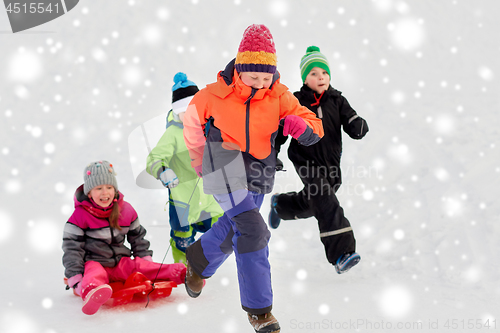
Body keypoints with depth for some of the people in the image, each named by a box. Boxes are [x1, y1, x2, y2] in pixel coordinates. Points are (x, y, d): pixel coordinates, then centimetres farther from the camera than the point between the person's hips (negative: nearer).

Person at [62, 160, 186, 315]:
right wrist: (76, 279, -15)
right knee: (95, 275, -37)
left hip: (120, 263, 5)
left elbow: (138, 238, 18)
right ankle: (92, 292, -70)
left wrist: (147, 262, 11)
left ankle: (179, 273, -34)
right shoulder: (80, 215, -7)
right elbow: (72, 249, -7)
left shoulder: (126, 210, 6)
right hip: (93, 263, -4)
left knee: (141, 266, -21)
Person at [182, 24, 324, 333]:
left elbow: (316, 130, -7)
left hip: (259, 169, 5)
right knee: (254, 230, -20)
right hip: (225, 164, -5)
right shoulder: (214, 95, -14)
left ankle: (198, 260, 53)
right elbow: (192, 121, 7)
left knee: (233, 228, 21)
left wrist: (300, 126, -31)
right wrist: (198, 161, 18)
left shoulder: (279, 96, -9)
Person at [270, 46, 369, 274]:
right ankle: (341, 254, -24)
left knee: (310, 204, 22)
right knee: (326, 204, -20)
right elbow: (280, 131, 2)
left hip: (331, 163, 5)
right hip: (307, 162, -5)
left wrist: (359, 126, -26)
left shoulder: (337, 100, 2)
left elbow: (352, 126, -3)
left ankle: (280, 204, 54)